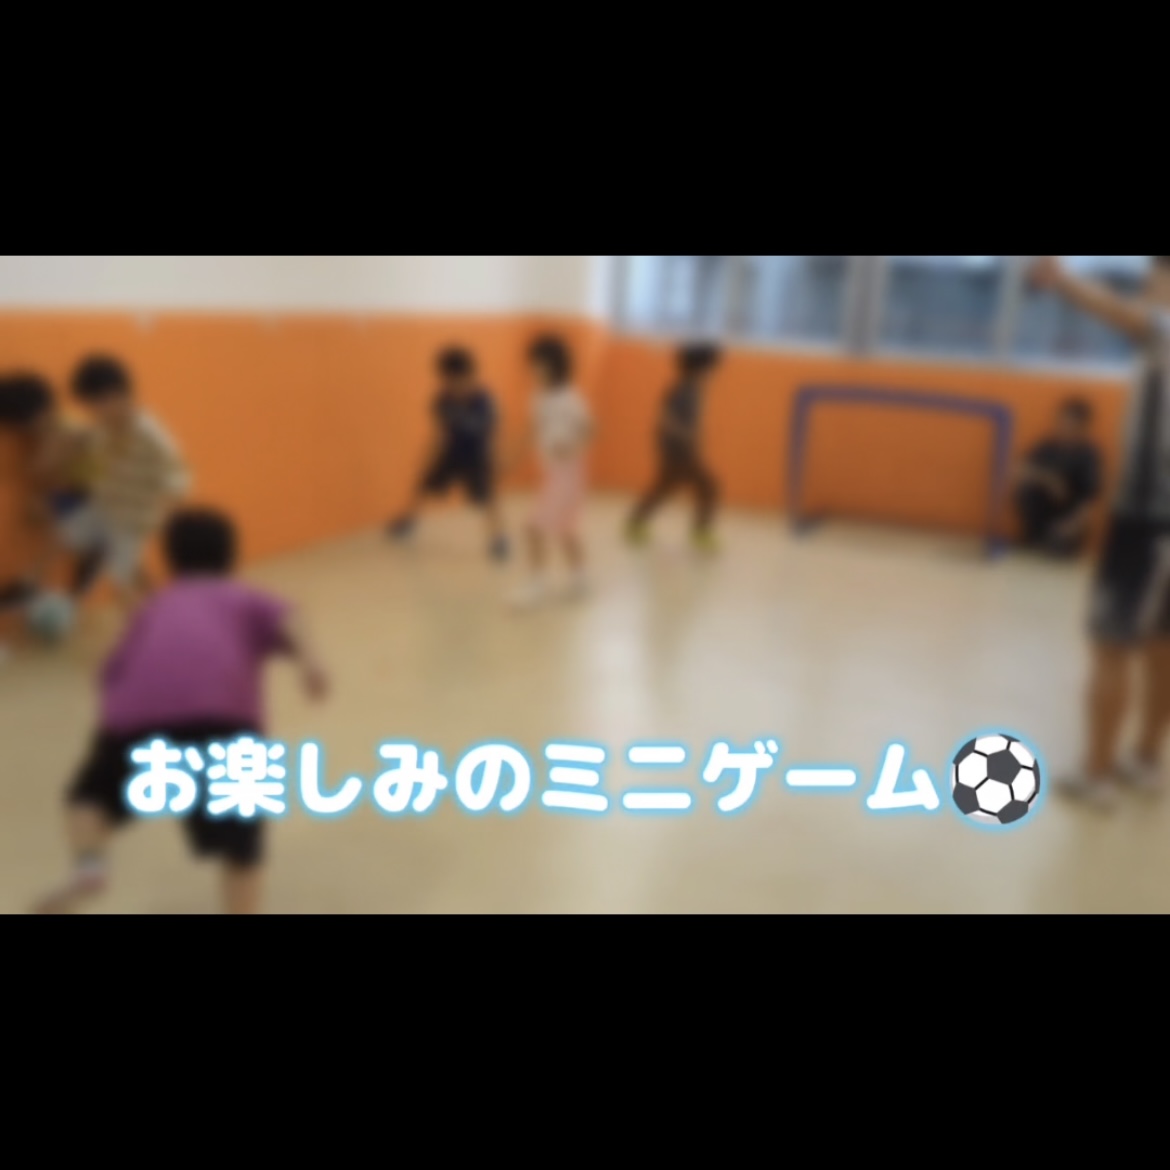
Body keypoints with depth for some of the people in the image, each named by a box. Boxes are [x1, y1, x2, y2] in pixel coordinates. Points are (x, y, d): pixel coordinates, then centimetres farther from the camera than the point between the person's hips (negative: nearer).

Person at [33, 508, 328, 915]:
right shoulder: (245, 599, 29)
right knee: (240, 840, 14)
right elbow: (281, 617, 6)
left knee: (94, 796, 25)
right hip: (221, 709, -1)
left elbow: (113, 674, 28)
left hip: (139, 708, 2)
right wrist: (308, 660, -11)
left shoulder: (156, 606, 35)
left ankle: (88, 864, -1)